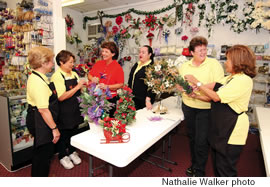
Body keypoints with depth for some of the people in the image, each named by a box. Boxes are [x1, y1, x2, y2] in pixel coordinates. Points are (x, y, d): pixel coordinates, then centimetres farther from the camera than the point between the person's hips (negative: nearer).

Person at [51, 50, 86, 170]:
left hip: (75, 110, 6)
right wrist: (77, 87, -23)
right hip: (63, 112, -6)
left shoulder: (74, 74, 5)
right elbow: (61, 97, -24)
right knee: (63, 134, 12)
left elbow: (79, 92, 16)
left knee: (73, 132, 20)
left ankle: (72, 152, 42)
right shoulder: (57, 76, -16)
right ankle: (63, 156, 33)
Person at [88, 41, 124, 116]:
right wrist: (92, 79, -6)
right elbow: (89, 75, 16)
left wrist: (107, 87, -18)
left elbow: (120, 84, -9)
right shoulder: (98, 63, 7)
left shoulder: (117, 67, -5)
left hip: (109, 99, -3)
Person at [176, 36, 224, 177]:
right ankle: (194, 164, 40)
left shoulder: (214, 64, -8)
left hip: (205, 108, -4)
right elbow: (178, 84, 12)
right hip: (188, 106, 5)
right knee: (192, 137, 18)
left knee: (201, 141, 1)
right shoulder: (184, 66, 6)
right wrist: (180, 87, -10)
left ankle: (199, 172, 23)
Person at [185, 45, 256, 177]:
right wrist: (195, 95, -3)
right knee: (217, 164, 21)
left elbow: (217, 97, -20)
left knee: (225, 169, 7)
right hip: (220, 126, 9)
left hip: (232, 129, -9)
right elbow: (212, 98, 8)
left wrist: (197, 82, -15)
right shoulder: (229, 78, 10)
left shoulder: (243, 80, -18)